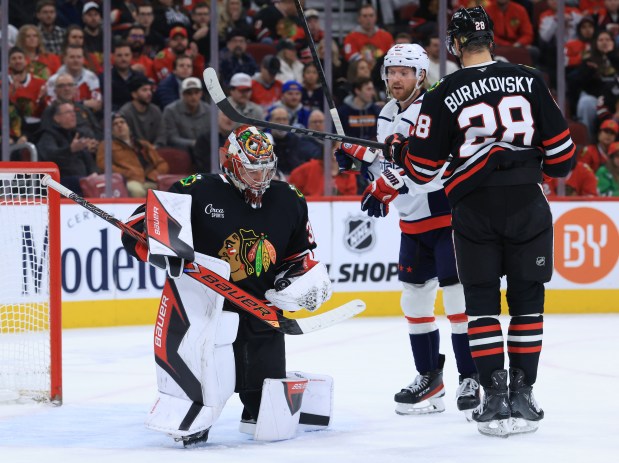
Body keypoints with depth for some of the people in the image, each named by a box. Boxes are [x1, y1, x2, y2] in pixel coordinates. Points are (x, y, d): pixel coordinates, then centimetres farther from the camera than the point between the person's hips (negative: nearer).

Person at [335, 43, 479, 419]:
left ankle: (472, 378, -4)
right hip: (414, 222, 9)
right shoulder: (388, 114, 12)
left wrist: (386, 186, -33)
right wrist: (359, 154, 7)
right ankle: (429, 378, 20)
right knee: (415, 298, 11)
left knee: (458, 295, -9)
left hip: (448, 214, -9)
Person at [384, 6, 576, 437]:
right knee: (527, 299, 10)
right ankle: (522, 396, 8)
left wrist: (398, 149, 20)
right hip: (526, 203, 1)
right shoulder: (528, 80, 0)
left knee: (482, 301, 8)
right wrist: (558, 166, 24)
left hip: (474, 208, -1)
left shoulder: (443, 94, -3)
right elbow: (559, 145, 2)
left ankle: (495, 398, 1)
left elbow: (423, 169, -1)